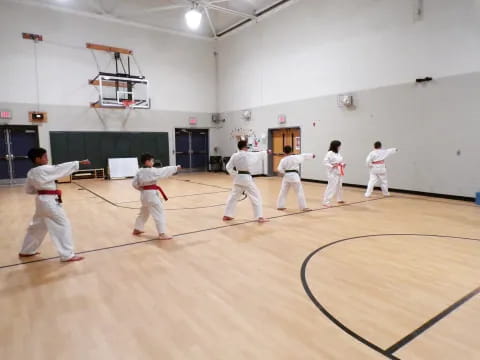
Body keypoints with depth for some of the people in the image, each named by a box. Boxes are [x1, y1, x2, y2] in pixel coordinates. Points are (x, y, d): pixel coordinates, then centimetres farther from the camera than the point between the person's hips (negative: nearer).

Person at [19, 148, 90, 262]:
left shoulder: (31, 173, 8)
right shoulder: (45, 170, -18)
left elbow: (28, 190, 16)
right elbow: (62, 168, -15)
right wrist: (79, 162, -12)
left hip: (42, 201, 9)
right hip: (50, 202, -9)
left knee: (37, 226, 24)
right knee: (63, 225, -3)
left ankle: (26, 251, 38)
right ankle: (67, 255, -1)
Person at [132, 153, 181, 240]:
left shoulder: (140, 172, 6)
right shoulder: (152, 171, -16)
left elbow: (134, 183, 8)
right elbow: (164, 171, -11)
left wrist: (142, 188, 14)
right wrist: (176, 168, -1)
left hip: (144, 194, 9)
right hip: (151, 194, -9)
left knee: (144, 212, 26)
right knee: (159, 213, -5)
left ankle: (137, 229, 39)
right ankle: (162, 234, -6)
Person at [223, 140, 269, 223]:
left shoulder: (234, 156, 2)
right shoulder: (248, 155, -9)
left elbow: (229, 167, 4)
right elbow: (259, 154, 8)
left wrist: (235, 175, 13)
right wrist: (266, 152, 27)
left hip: (238, 178, 5)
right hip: (246, 178, -5)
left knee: (233, 196, 18)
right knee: (256, 197, 4)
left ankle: (227, 215, 23)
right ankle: (260, 217, 1)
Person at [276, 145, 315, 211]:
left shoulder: (283, 160, -2)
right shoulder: (296, 157, -6)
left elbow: (279, 169, -7)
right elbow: (304, 156, 8)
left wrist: (284, 173, 11)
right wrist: (311, 155, 23)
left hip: (286, 176, 3)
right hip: (294, 176, -3)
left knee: (283, 191, 14)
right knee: (299, 192, 4)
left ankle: (280, 206, 18)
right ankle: (303, 207, 7)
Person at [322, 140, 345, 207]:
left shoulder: (338, 154, 12)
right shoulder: (330, 153, -14)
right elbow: (325, 162, -19)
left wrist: (342, 164, 1)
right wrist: (332, 166, -27)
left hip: (339, 172, 9)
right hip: (332, 173, -9)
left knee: (339, 186, 22)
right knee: (331, 187, -12)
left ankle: (339, 199, 40)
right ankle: (326, 201, -7)